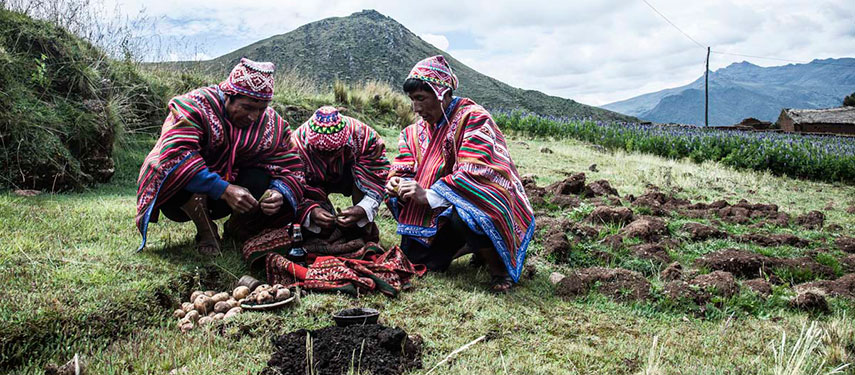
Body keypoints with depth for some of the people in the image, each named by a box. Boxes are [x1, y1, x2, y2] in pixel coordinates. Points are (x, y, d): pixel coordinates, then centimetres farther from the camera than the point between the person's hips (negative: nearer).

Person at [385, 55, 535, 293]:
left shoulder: (473, 119, -17)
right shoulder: (415, 131, 7)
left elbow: (475, 171, -29)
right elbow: (403, 168, 4)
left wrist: (428, 195, -35)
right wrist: (396, 183, -21)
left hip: (489, 203, -8)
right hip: (441, 211, 8)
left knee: (463, 215, -40)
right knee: (417, 257, -2)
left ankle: (499, 268, -10)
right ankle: (477, 245, 22)